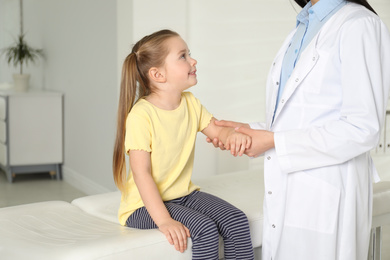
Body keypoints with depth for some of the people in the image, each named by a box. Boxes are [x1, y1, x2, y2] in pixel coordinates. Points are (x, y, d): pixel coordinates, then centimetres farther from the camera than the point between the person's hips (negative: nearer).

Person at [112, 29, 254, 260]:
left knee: (237, 221, -11)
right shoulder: (141, 115, -20)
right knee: (205, 229, -26)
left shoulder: (191, 104, 3)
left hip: (184, 193, 7)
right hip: (145, 204, -7)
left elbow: (217, 130, 4)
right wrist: (164, 221, -30)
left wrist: (234, 136, -23)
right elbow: (142, 173, -23)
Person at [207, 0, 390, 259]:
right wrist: (251, 131, 4)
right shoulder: (302, 29, 13)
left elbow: (362, 129, -19)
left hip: (325, 197, -8)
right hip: (287, 193, 8)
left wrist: (275, 141, -15)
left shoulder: (360, 26, -13)